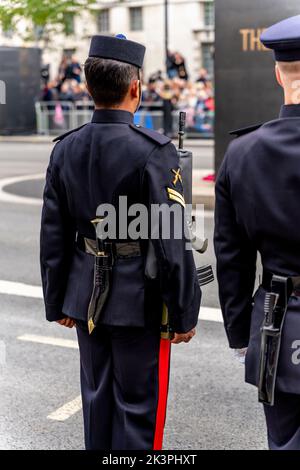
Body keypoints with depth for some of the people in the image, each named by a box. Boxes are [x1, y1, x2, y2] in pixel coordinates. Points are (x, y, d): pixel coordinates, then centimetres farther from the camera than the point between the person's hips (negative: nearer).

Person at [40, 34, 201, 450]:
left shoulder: (65, 150, -1)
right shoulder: (153, 152, -19)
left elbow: (53, 236, 4)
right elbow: (172, 243, -18)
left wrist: (58, 302, 15)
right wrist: (184, 315, -8)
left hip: (87, 295, 6)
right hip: (140, 299, -5)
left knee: (97, 399, 18)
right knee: (138, 408, 7)